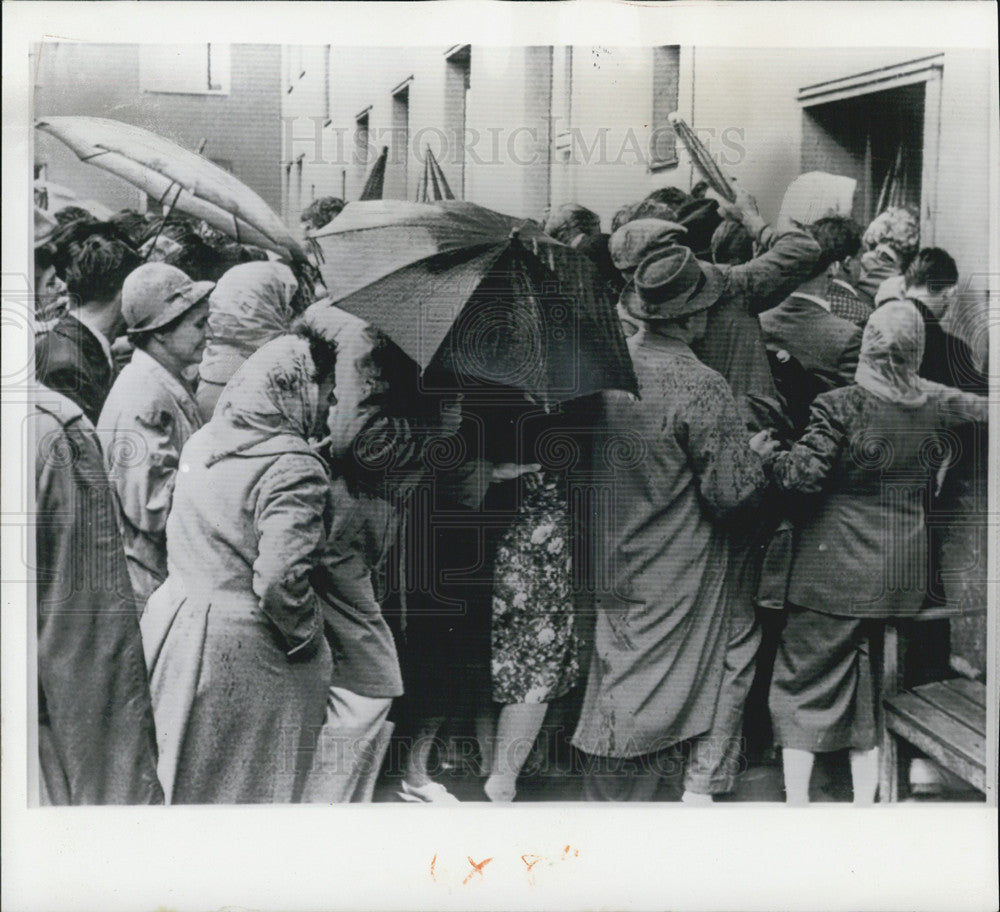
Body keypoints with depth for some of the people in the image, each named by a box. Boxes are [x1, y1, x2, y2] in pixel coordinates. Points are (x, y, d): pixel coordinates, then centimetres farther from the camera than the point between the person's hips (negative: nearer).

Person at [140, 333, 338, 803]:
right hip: (242, 648, -7)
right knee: (247, 787, 10)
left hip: (173, 619, 8)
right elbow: (280, 578, -27)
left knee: (180, 775, 22)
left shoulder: (202, 440, 5)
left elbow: (178, 538, 12)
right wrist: (308, 638, -12)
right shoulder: (294, 467, -20)